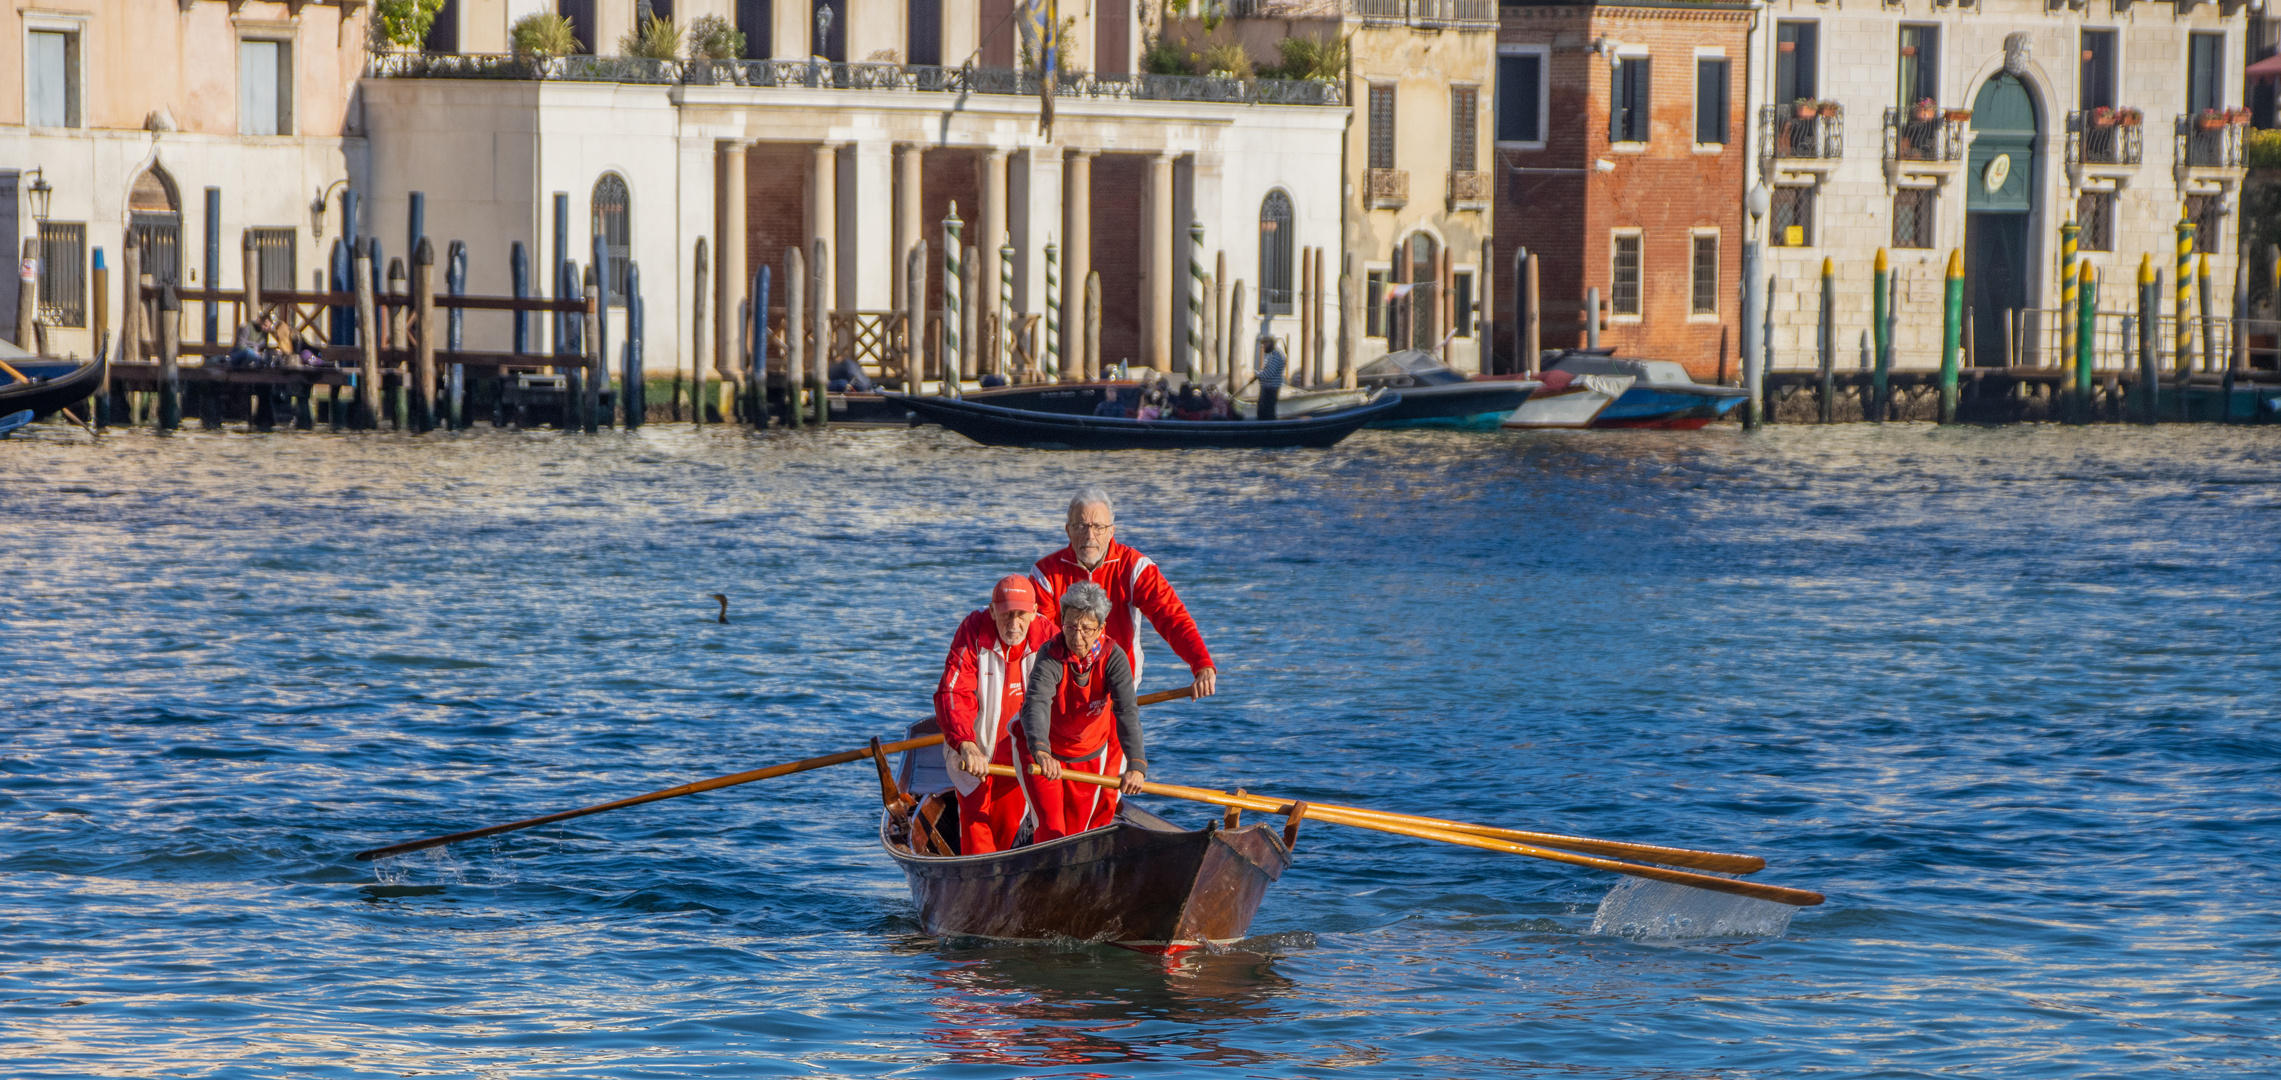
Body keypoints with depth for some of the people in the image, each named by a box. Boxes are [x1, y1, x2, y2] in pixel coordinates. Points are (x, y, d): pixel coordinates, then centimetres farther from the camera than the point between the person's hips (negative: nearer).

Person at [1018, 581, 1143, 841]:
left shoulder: (1113, 658, -23)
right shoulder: (1050, 656, -28)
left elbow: (1127, 712, -34)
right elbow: (1036, 704, -45)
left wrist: (1136, 765, -49)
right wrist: (1041, 751, -65)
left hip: (1093, 753, 3)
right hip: (1045, 753, -3)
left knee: (1077, 830, 13)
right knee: (1052, 831, -12)